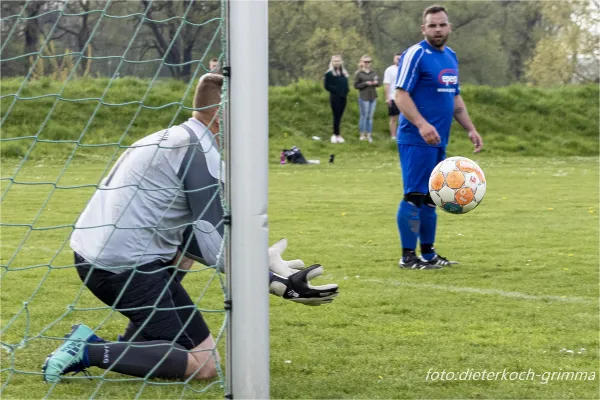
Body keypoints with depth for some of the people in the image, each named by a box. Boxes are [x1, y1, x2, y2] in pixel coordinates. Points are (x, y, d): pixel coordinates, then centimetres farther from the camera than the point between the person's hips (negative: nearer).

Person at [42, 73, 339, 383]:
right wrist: (280, 286, -12)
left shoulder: (169, 139, 18)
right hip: (125, 266, -10)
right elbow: (216, 249, -14)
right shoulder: (202, 154, -11)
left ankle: (131, 344, 21)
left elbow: (189, 236, 20)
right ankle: (91, 352, -11)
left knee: (186, 247, 37)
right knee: (204, 364, -4)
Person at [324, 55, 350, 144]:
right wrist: (335, 90, -14)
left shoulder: (344, 73, 16)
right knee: (336, 116, -8)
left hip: (343, 97, 6)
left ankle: (336, 135, 13)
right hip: (335, 97, -6)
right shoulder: (329, 73, -3)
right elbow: (327, 86, -6)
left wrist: (346, 91, 4)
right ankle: (336, 135, -6)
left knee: (339, 116, 7)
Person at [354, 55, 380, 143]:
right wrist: (366, 83, -17)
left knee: (370, 117, 7)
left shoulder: (373, 73, 10)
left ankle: (369, 135, 11)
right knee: (364, 116, -3)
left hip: (373, 97, 4)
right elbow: (356, 85, -5)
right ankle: (362, 134, 4)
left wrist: (376, 83, -7)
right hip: (363, 98, -4)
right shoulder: (359, 74, -3)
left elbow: (378, 82, 16)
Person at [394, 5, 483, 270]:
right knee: (414, 196, -6)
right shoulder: (415, 55, -10)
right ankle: (408, 256, -1)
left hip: (438, 141, 8)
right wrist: (422, 124, -28)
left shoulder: (450, 57, 15)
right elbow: (400, 95, -16)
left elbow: (455, 98, 23)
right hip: (417, 140, -8)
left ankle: (428, 254, 20)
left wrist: (470, 129, 16)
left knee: (430, 198, 13)